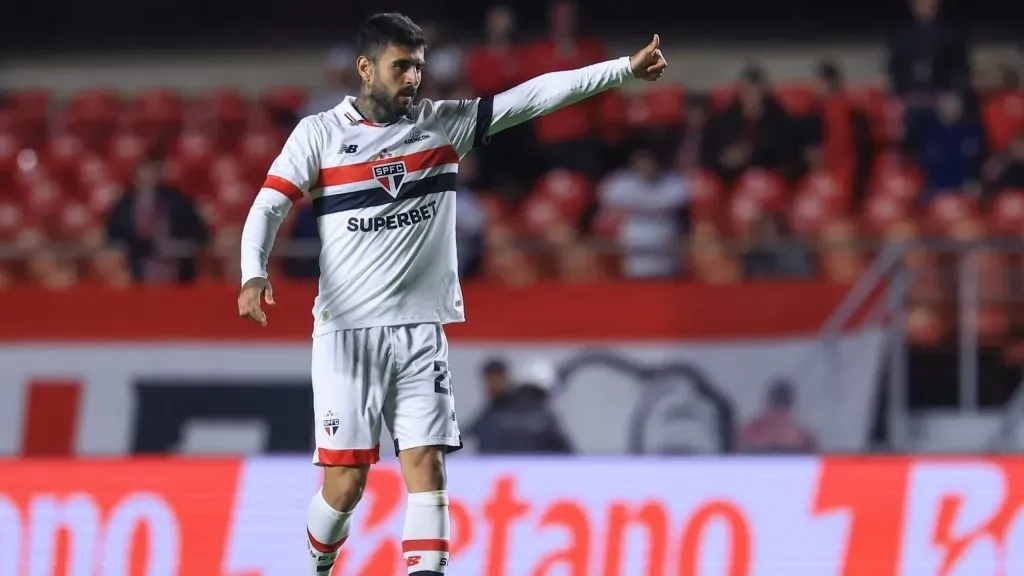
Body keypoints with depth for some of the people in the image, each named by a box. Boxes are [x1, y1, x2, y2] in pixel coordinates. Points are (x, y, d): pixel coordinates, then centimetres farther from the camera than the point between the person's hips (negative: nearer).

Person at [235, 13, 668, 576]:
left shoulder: (443, 123, 6)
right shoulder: (319, 133, -1)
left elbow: (534, 96, 1)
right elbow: (268, 207, -5)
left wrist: (626, 67, -5)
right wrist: (253, 273, -24)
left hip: (421, 330, 3)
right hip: (347, 331, -3)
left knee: (426, 466, -6)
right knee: (346, 481, -4)